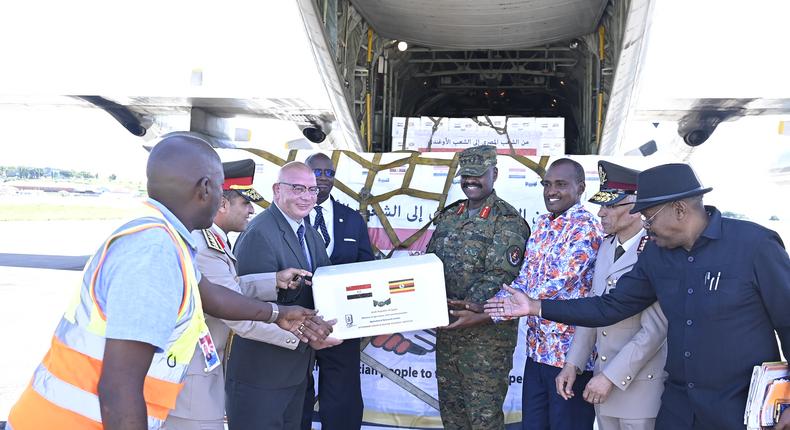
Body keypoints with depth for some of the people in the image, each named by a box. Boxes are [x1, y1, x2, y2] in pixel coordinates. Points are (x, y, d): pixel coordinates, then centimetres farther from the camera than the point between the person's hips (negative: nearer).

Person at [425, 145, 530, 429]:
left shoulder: (508, 221, -9)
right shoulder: (448, 217, 11)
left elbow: (500, 276, -18)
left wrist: (473, 310, -27)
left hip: (487, 333, -6)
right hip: (446, 328, 7)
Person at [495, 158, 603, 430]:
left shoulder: (585, 228, -15)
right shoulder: (543, 224, 10)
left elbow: (555, 286, -23)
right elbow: (524, 280, 11)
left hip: (570, 353, -7)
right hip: (537, 348, 7)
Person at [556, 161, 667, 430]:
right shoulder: (606, 246, 5)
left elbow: (654, 331, -21)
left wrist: (611, 377, -18)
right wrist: (572, 364, 5)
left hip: (640, 383, -7)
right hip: (604, 377, 7)